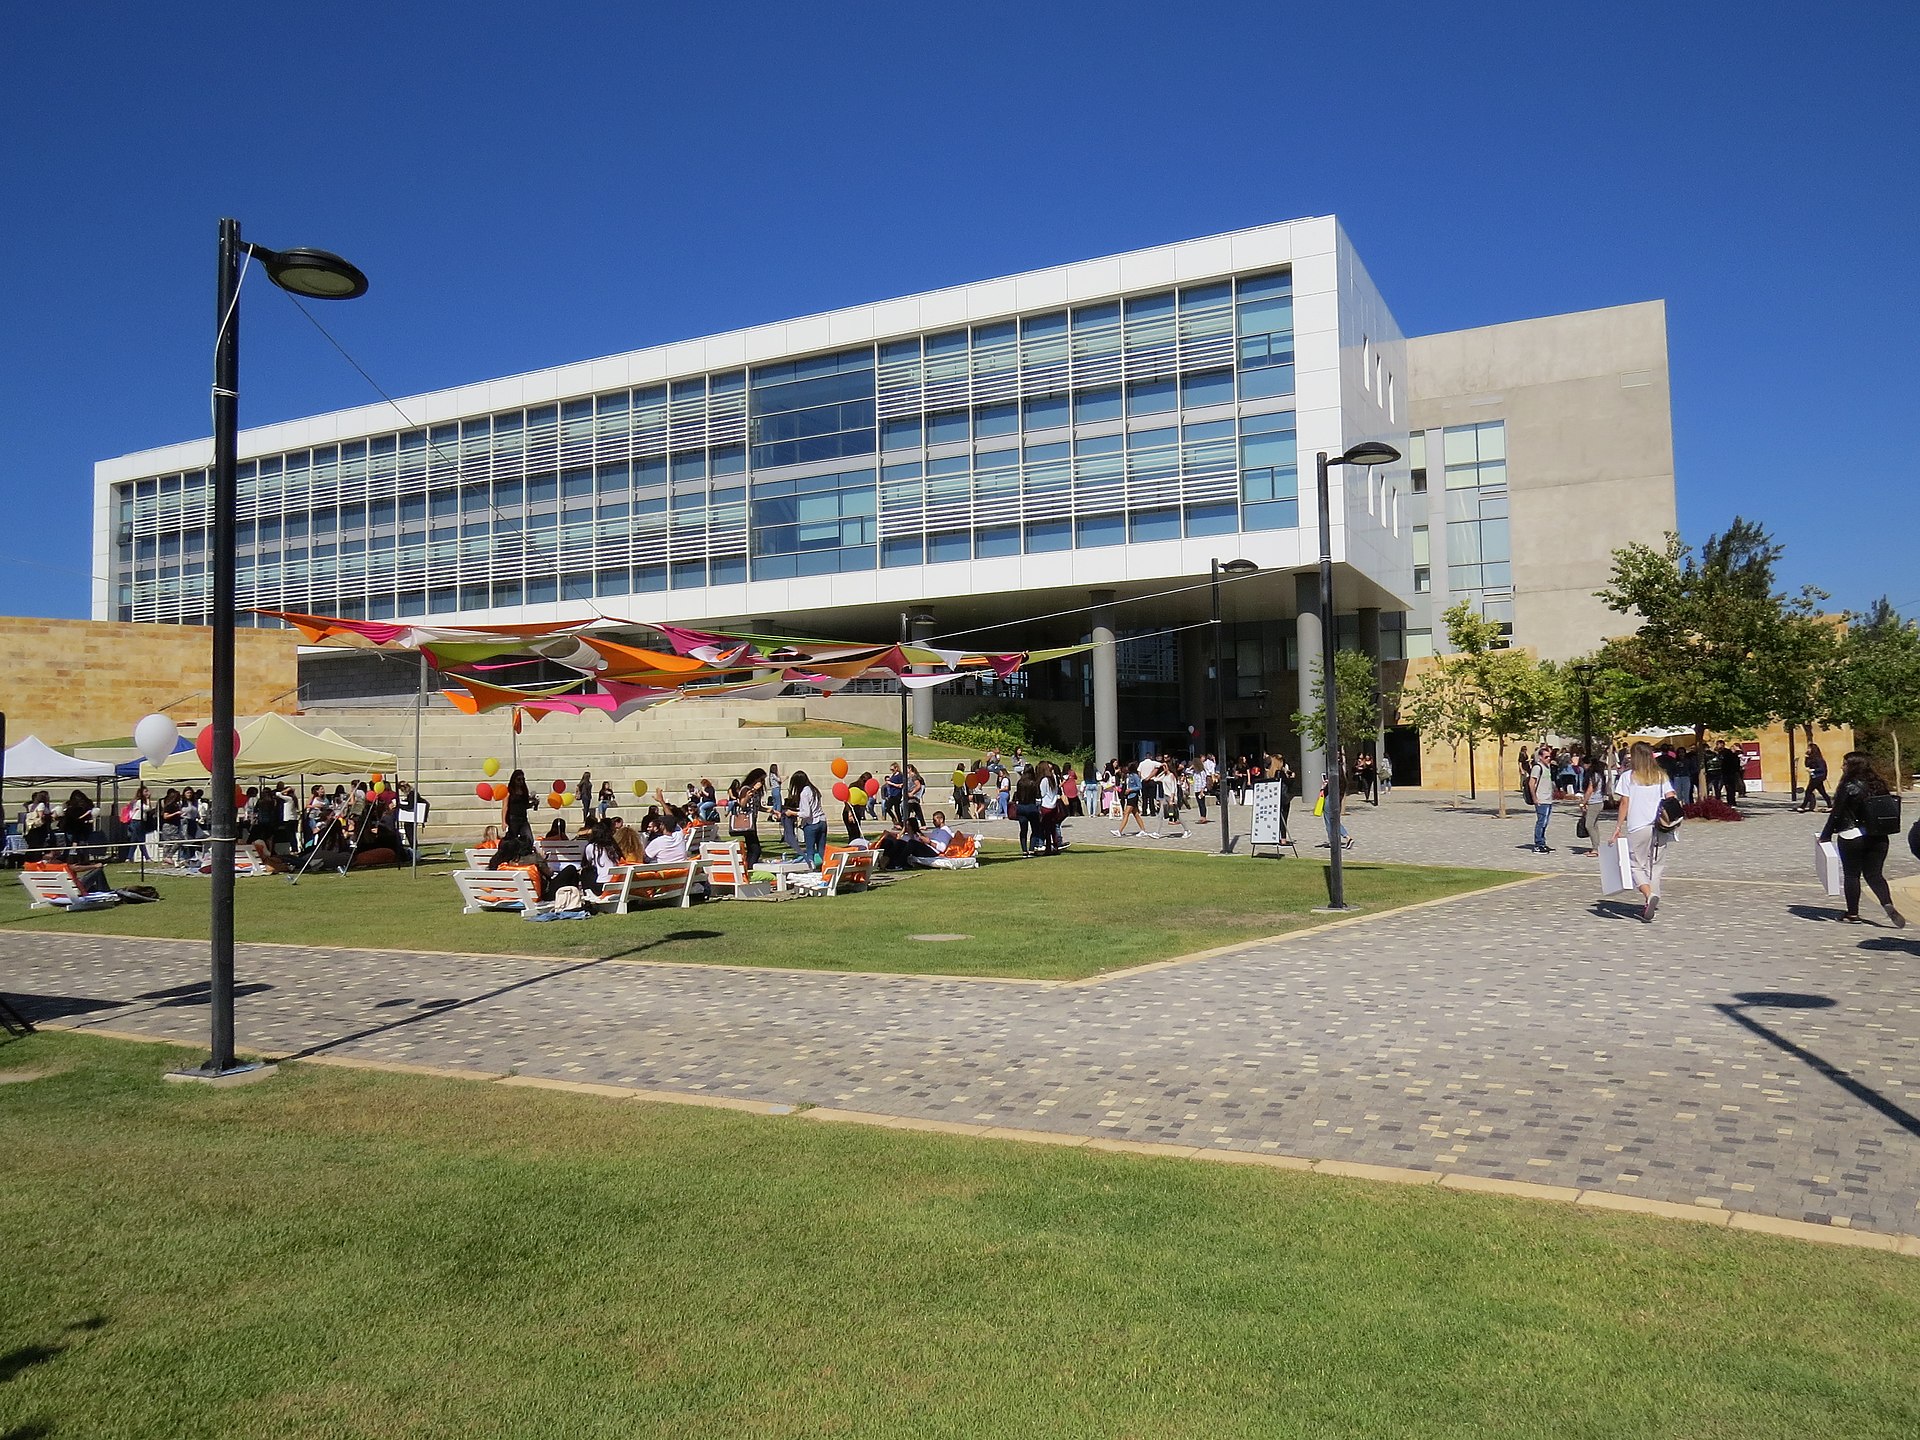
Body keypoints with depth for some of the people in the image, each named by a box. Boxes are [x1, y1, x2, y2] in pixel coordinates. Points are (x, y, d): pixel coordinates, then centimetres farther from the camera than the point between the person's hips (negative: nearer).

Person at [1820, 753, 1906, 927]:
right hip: (1878, 838, 5)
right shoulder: (1878, 785, 4)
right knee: (1874, 875, 10)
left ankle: (1853, 914, 12)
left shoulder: (1849, 787, -13)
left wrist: (1825, 835, 0)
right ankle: (1888, 905, -12)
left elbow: (1837, 813, -10)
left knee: (1851, 875, 7)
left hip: (1851, 836, -5)